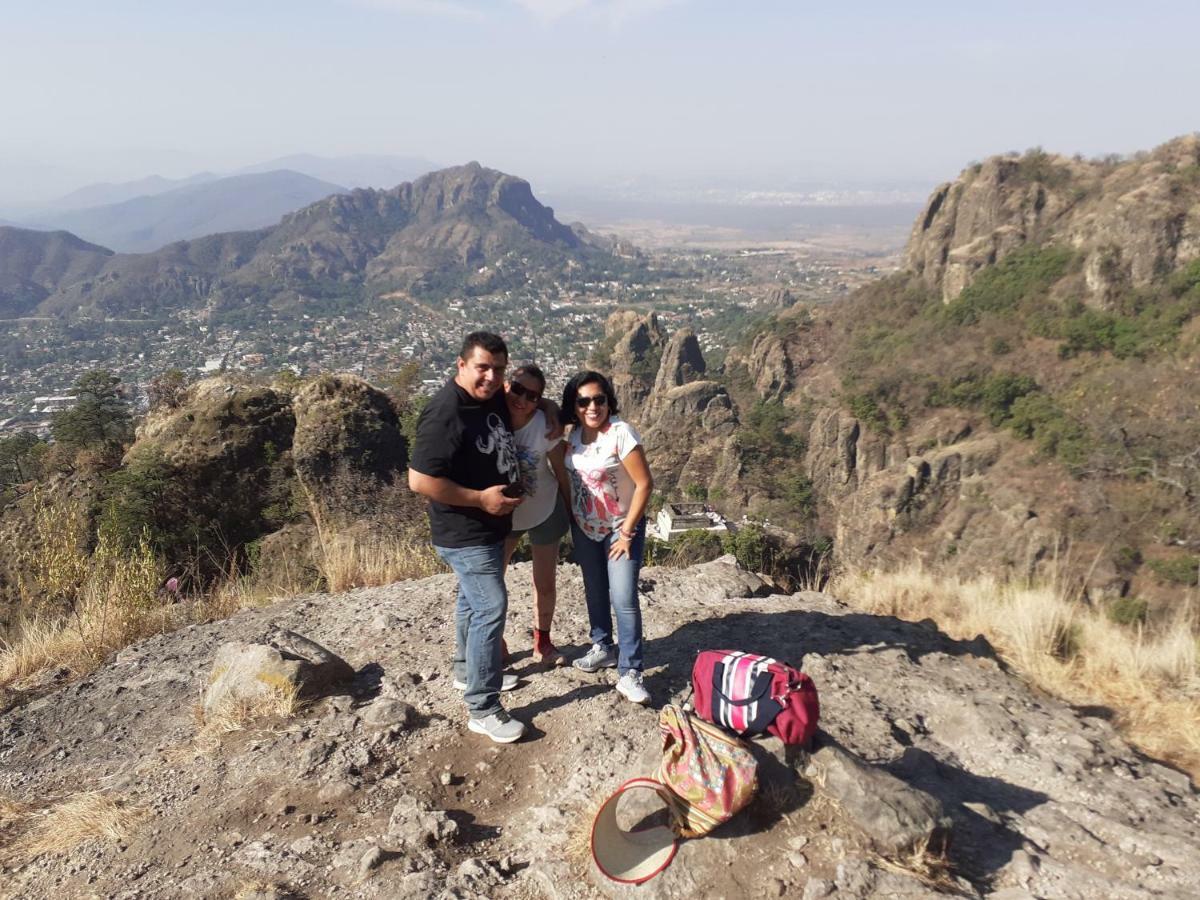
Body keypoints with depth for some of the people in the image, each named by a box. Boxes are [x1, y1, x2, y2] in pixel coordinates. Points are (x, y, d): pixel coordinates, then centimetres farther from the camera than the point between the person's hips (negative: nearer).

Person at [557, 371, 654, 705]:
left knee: (624, 599, -11)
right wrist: (570, 516, 6)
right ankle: (603, 647, 38)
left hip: (621, 527, -6)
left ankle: (630, 673, 0)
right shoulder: (574, 435, -3)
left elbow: (645, 484, -21)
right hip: (585, 527, 6)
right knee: (595, 592, 18)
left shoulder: (621, 433, -22)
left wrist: (627, 532, -18)